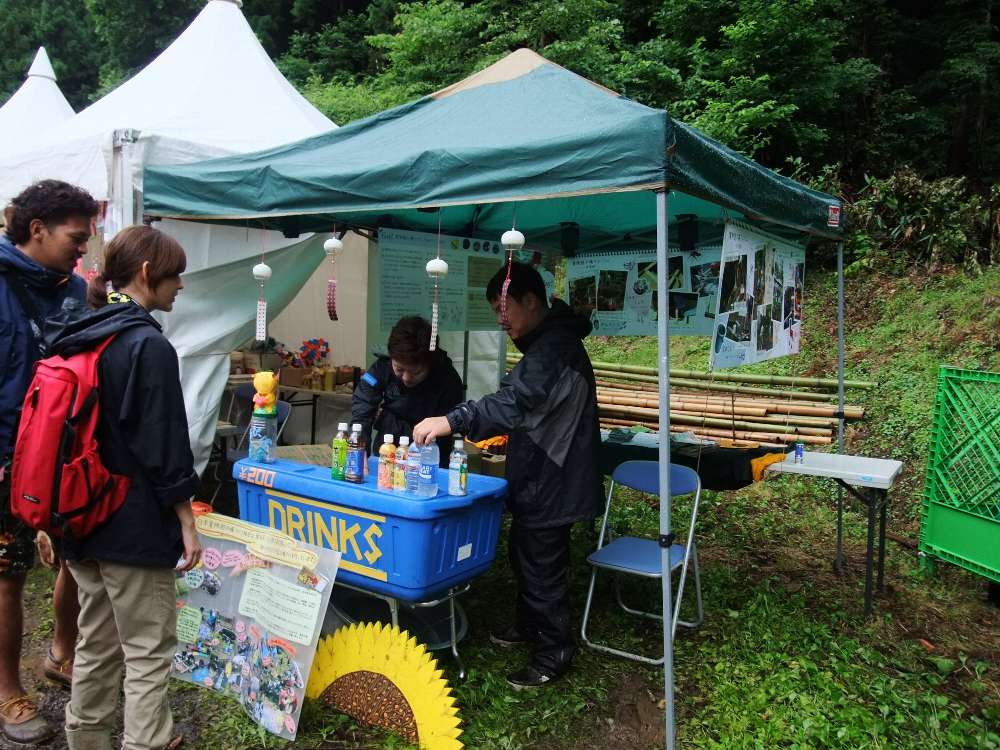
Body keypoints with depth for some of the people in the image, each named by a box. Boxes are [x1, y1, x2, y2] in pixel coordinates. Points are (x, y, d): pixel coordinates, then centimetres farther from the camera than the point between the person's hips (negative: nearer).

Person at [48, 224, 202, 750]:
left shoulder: (78, 340, 7)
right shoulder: (148, 345, -18)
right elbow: (165, 445, -19)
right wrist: (186, 521, -11)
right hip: (134, 526, -9)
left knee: (97, 642, 22)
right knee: (148, 651, 3)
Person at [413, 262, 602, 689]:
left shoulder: (555, 346, -23)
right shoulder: (546, 342, 12)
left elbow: (515, 402, -37)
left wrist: (452, 421, -41)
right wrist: (498, 434, 19)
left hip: (551, 483, -11)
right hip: (540, 477, 11)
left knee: (542, 568, 2)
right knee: (524, 556, 23)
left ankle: (553, 656, 18)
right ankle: (528, 626, 42)